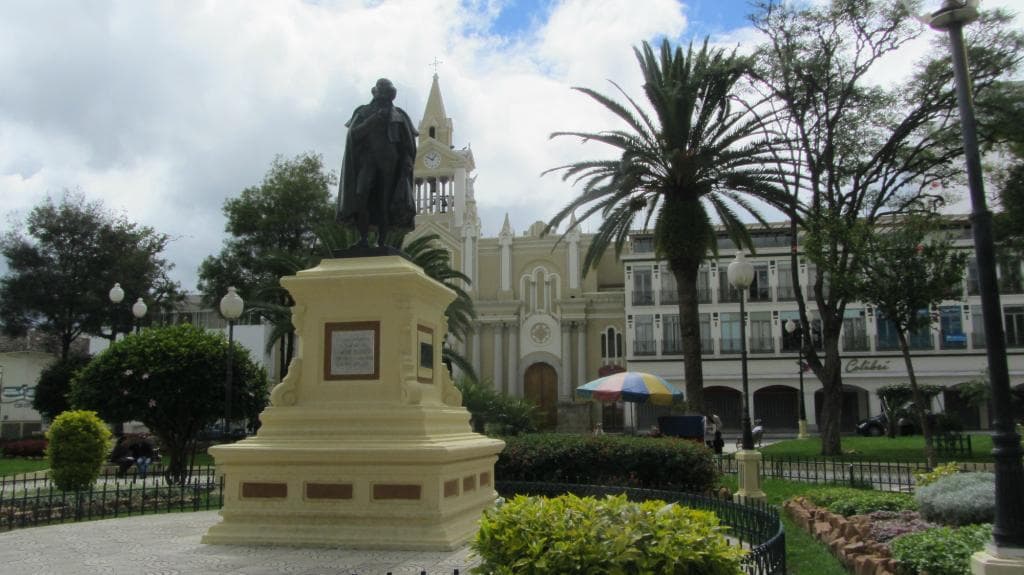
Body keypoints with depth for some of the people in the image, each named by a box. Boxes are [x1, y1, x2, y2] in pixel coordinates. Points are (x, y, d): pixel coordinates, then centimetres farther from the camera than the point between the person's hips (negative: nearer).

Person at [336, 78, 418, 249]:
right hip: (367, 160, -1)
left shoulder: (399, 116, 14)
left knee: (384, 204, -4)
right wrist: (373, 120, -14)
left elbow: (408, 143, 11)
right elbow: (354, 133, -3)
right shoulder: (363, 112, 12)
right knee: (361, 195, -22)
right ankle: (363, 238, -22)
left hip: (388, 164, 1)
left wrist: (407, 161, -6)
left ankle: (381, 243, -2)